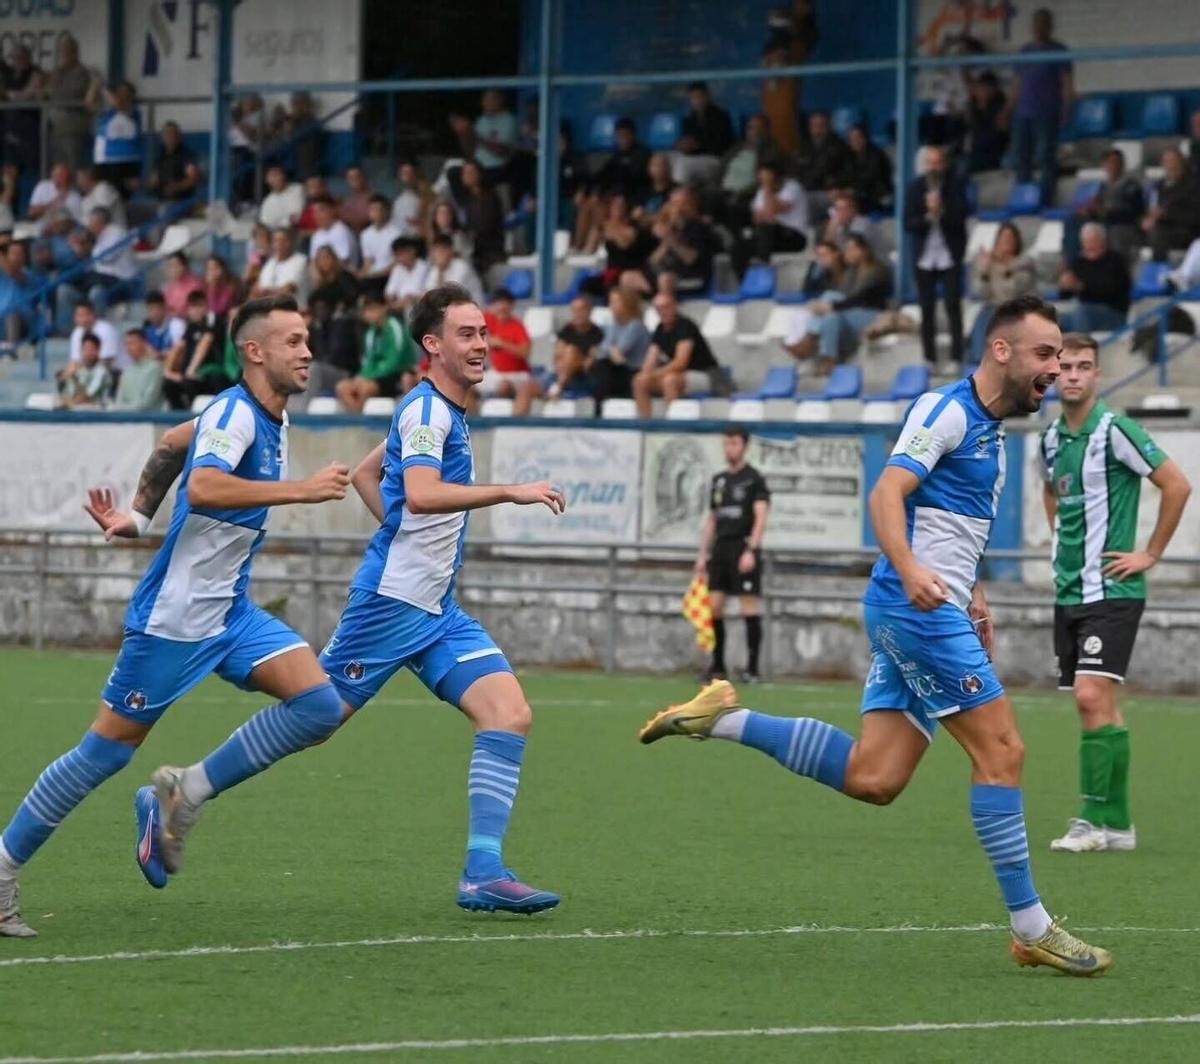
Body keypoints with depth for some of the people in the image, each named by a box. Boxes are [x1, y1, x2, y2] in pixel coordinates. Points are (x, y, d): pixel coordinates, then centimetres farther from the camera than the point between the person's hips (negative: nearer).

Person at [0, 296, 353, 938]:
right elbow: (203, 488, -36)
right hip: (173, 615, -8)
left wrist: (138, 514, 22)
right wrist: (301, 490, -37)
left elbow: (173, 444, 24)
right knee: (107, 750, -1)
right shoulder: (234, 413, -17)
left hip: (228, 612, 8)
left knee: (319, 705, -10)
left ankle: (182, 796, -1)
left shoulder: (265, 419, 10)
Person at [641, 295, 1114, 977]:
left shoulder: (990, 427, 20)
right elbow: (888, 492, -20)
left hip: (932, 611, 10)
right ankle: (1031, 929, -5)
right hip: (916, 608, -10)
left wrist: (972, 595, 29)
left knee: (873, 779, 1)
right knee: (1002, 750, -9)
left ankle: (723, 719, 7)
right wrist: (911, 571, -35)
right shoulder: (949, 409, -9)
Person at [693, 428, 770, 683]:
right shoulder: (719, 480, 17)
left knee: (750, 607, -7)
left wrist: (751, 550, -21)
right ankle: (717, 666, 9)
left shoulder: (754, 479, -3)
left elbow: (761, 517, -11)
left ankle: (752, 668, -4)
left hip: (743, 548, -6)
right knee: (713, 606, 1)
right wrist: (702, 554, 16)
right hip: (720, 548, 6)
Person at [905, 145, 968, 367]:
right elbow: (908, 223, -1)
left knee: (953, 306, -6)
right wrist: (928, 217, -17)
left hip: (949, 255, -2)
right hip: (924, 256, 2)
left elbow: (960, 217, -8)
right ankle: (929, 359, 9)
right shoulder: (915, 187, 5)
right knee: (927, 309, 5)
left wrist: (941, 212, -23)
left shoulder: (956, 186, 0)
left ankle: (956, 358, -5)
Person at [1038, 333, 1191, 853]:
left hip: (1111, 591, -7)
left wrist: (1150, 554, -9)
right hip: (1069, 591, 7)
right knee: (1099, 706, 9)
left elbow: (1178, 485, -12)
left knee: (1092, 696, -16)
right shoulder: (1051, 439, 10)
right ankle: (1117, 822, 13)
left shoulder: (1114, 431, -12)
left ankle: (1094, 820, -14)